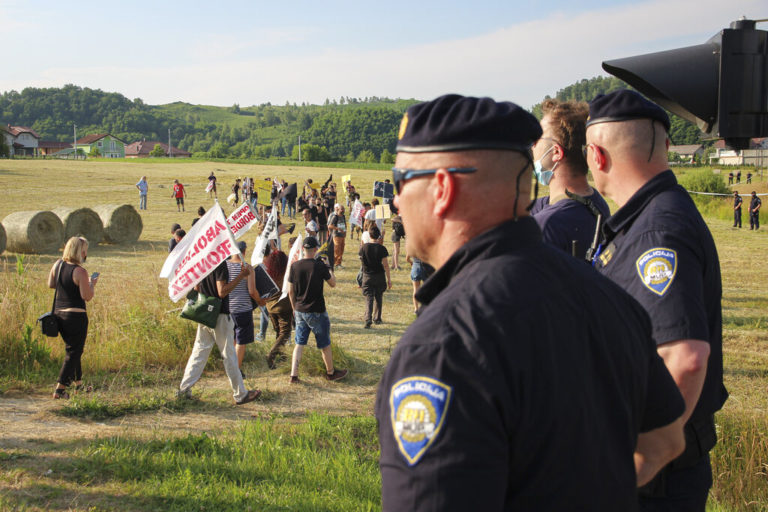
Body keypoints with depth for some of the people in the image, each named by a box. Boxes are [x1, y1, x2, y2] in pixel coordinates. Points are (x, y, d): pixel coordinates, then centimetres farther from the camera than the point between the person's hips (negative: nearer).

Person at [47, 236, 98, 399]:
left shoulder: (57, 264, 3)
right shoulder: (80, 271, -18)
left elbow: (51, 284, 16)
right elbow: (87, 297, -17)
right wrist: (92, 284, -1)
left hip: (58, 313, 8)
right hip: (75, 315, -8)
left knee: (72, 349, 22)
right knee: (74, 352, 2)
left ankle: (78, 383, 32)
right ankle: (60, 389, -1)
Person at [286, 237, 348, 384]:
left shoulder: (294, 266, -4)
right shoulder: (320, 266, -15)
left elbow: (291, 291, 3)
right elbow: (333, 283, -1)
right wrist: (330, 271, 16)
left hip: (299, 311, 4)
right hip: (317, 312, -4)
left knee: (299, 344, 12)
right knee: (325, 345, 12)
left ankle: (294, 375, 7)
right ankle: (331, 372, 27)